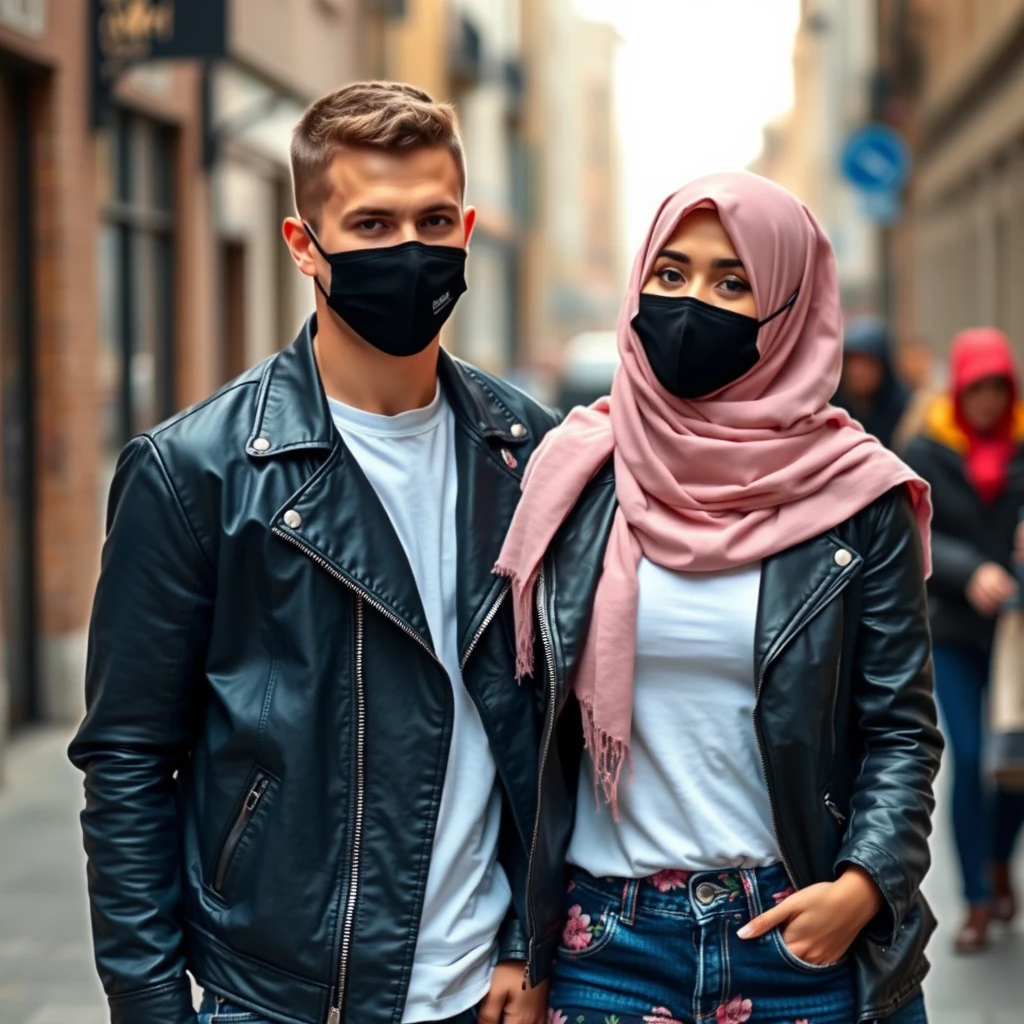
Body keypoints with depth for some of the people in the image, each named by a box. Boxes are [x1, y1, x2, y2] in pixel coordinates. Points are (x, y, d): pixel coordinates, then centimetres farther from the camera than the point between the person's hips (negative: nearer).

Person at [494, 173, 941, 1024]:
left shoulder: (856, 498, -5)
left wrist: (865, 884, -16)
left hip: (803, 931, -1)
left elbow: (903, 726, -1)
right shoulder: (577, 474, 0)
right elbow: (529, 710, 3)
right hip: (609, 935, 1)